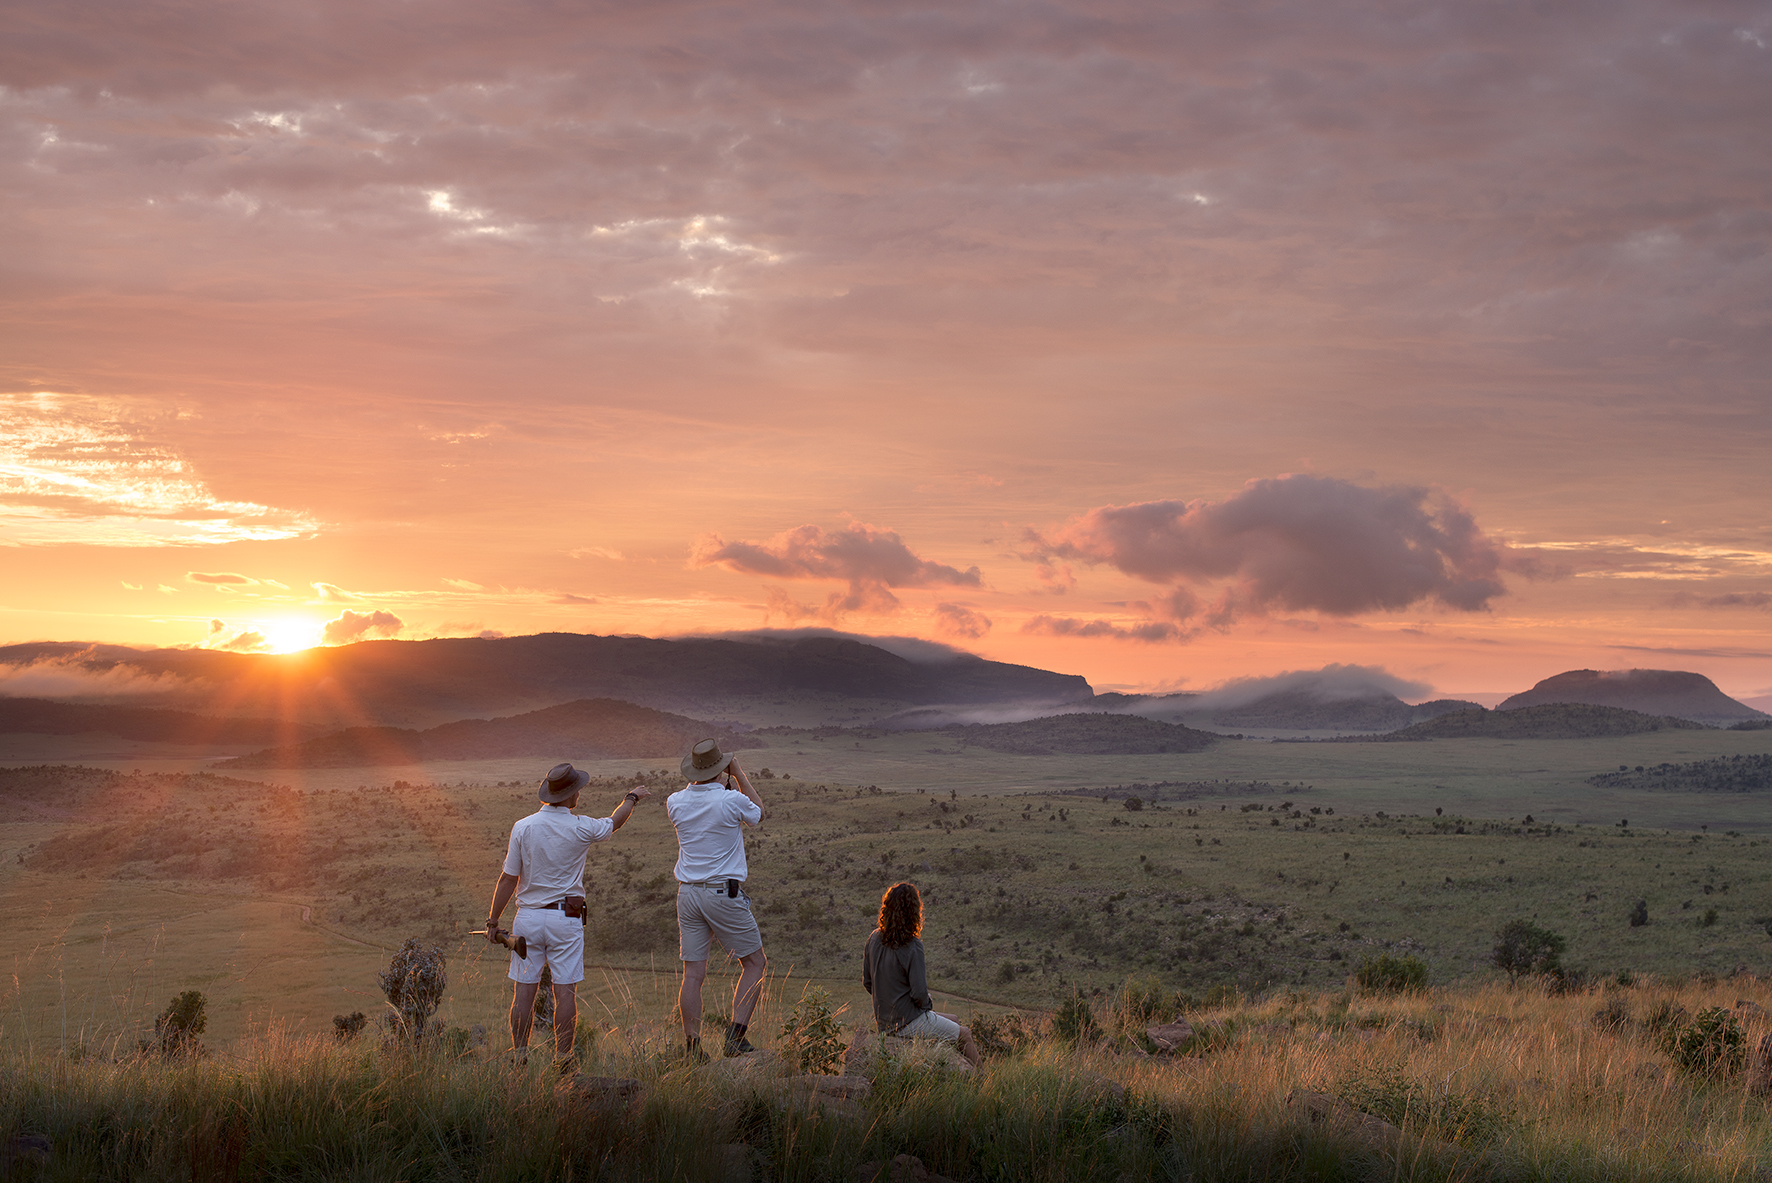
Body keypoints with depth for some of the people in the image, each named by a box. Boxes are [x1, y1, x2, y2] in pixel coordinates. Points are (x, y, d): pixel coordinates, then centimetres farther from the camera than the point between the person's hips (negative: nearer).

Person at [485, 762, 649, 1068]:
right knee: (565, 991, 2)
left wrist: (493, 921, 6)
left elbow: (508, 879, -2)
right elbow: (614, 822, 15)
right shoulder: (580, 829, -7)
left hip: (528, 917, 1)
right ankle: (562, 1058, 3)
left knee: (524, 991, 4)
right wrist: (632, 798, 35)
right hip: (566, 919, -1)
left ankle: (519, 1058, 6)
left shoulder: (523, 827, -6)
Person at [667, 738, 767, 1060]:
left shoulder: (676, 802, 0)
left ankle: (692, 1045, 2)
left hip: (687, 894, 5)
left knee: (693, 973, 5)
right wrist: (738, 773, 14)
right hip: (724, 892, -5)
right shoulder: (731, 800, -13)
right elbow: (758, 814, 10)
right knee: (754, 962, 9)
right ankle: (736, 1035, -2)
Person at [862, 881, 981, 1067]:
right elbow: (919, 993, -23)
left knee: (954, 1021, 26)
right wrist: (928, 1005, -2)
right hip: (908, 1023, -8)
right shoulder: (912, 947, -25)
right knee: (965, 1034, 13)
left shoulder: (874, 938, -3)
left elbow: (867, 982, 5)